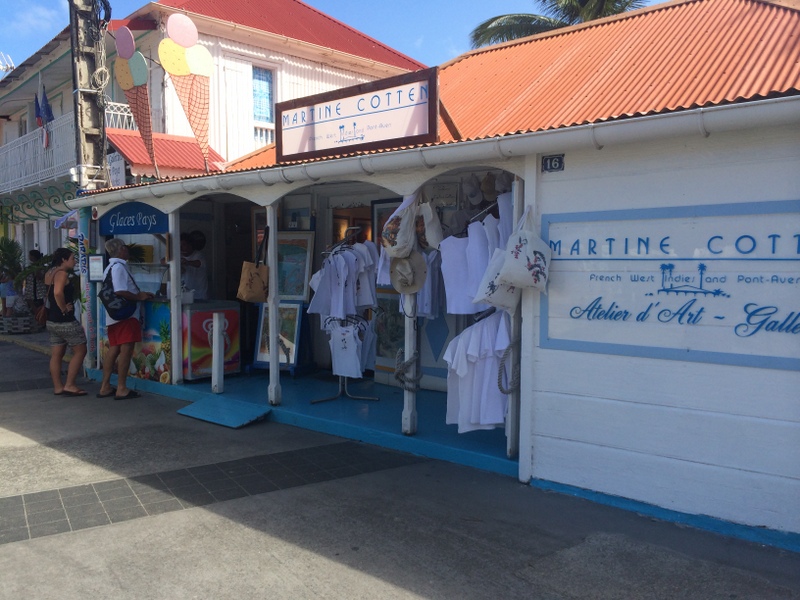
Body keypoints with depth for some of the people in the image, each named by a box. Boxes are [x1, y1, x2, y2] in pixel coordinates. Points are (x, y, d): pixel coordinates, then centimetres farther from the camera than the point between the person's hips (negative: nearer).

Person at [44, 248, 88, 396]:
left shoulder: (49, 273, 13)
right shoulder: (62, 273, -17)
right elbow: (58, 293, -33)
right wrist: (64, 309, -20)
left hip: (52, 320, 10)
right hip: (65, 321, -9)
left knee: (56, 354, 11)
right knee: (80, 351, -1)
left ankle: (58, 387, 14)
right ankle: (69, 385, -2)